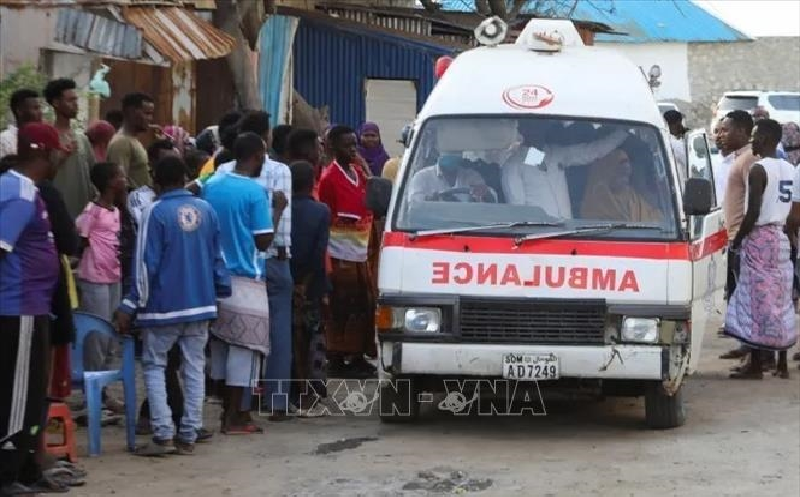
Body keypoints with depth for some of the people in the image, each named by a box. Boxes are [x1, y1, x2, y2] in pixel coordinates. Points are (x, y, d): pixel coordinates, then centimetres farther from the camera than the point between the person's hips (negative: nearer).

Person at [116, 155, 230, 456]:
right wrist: (221, 292, 21)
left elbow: (146, 264, -12)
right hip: (200, 304, 4)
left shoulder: (156, 213, -12)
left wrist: (130, 306, -7)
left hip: (164, 306, -4)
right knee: (194, 368, 8)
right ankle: (188, 436, 7)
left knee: (154, 366, 6)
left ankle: (163, 435, -4)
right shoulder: (206, 210, 3)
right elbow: (217, 257, 10)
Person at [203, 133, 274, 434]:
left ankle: (229, 408, 21)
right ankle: (234, 418, 0)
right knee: (243, 346, -1)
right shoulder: (255, 191, -14)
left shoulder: (211, 186, 6)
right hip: (245, 278, -7)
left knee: (221, 343, 14)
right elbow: (263, 241, -13)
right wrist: (276, 209, -2)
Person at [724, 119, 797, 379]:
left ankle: (755, 366, -4)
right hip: (780, 237, 8)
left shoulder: (758, 170, -15)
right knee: (780, 301, 12)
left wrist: (737, 239, -8)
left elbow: (753, 212, -19)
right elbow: (791, 209, 12)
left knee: (757, 301, -5)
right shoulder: (789, 169, 10)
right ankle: (782, 364, 16)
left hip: (759, 237, -8)